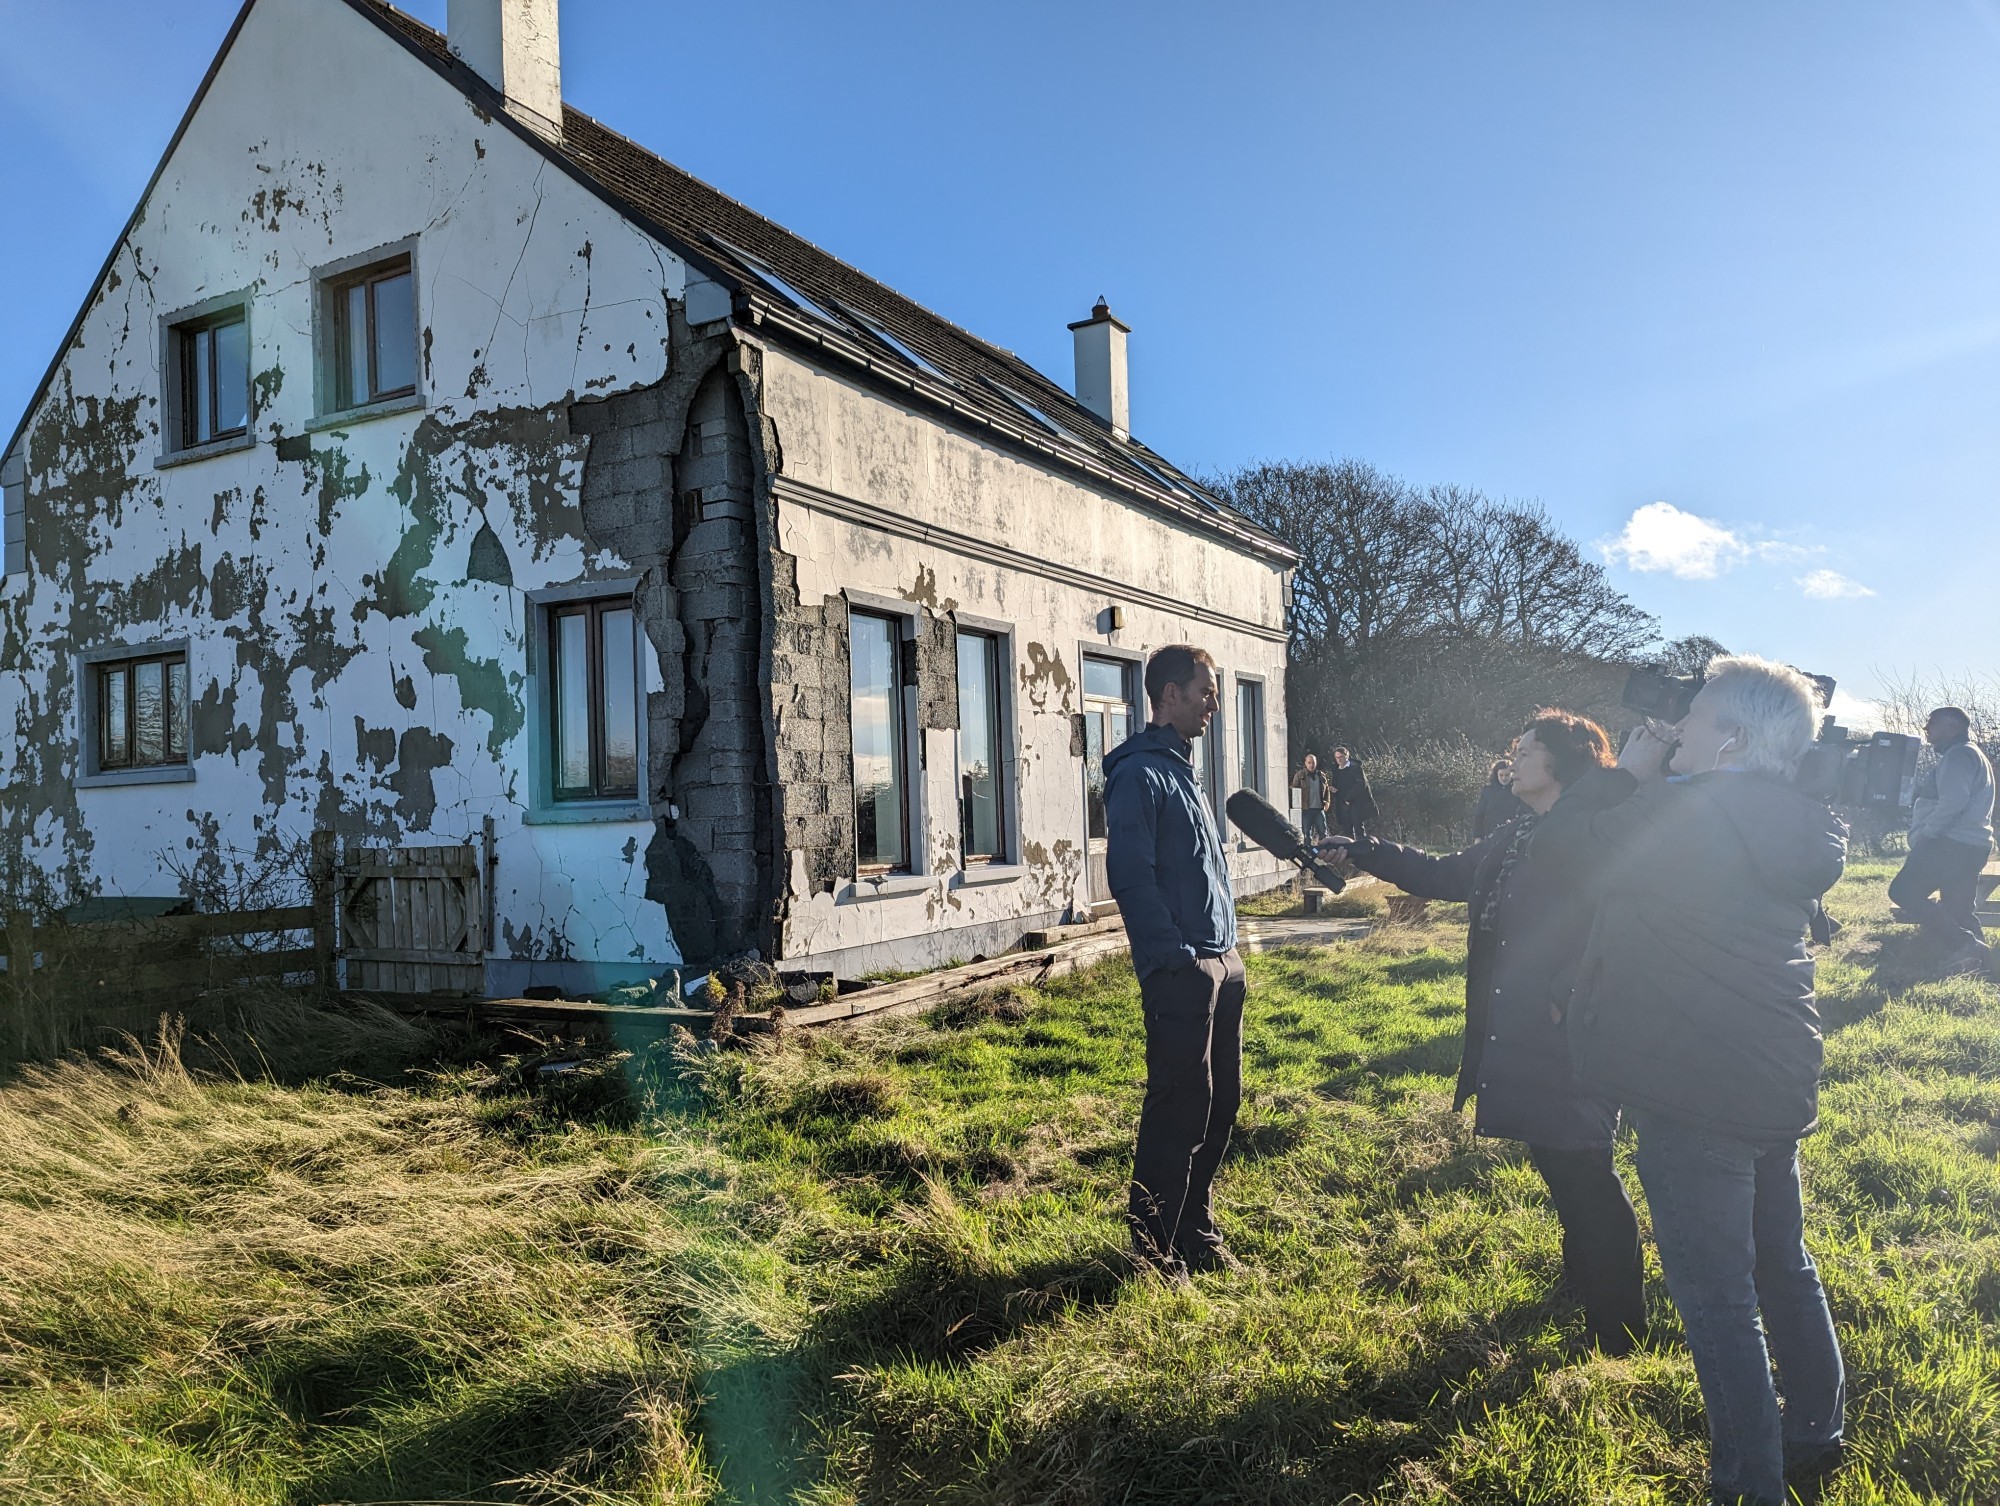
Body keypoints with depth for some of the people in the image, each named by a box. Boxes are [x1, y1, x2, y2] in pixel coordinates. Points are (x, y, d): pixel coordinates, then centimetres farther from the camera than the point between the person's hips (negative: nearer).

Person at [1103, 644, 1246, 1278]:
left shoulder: (1182, 768, 18)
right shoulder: (1139, 774, -11)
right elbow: (1131, 875, -18)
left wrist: (1226, 947, 16)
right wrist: (1177, 957, -19)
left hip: (1222, 965, 9)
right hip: (1181, 971, -9)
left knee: (1220, 1104, 14)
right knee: (1178, 1112, -3)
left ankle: (1196, 1231, 28)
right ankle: (1154, 1250, 9)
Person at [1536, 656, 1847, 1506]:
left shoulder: (1691, 813, -22)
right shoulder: (1786, 825, 5)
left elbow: (1557, 845, -15)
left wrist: (1629, 776, -2)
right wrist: (1649, 784, 7)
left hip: (1696, 1095, -9)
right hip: (1777, 1081, 9)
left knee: (1716, 1299, 3)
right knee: (1783, 1269, 25)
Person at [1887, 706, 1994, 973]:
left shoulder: (1959, 754, -8)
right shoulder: (1971, 756, 25)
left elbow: (1953, 802, -22)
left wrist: (1925, 834, -17)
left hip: (1951, 844, -11)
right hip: (1970, 846, 11)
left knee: (1903, 892, -14)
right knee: (1957, 909, 12)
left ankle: (1962, 944, -21)